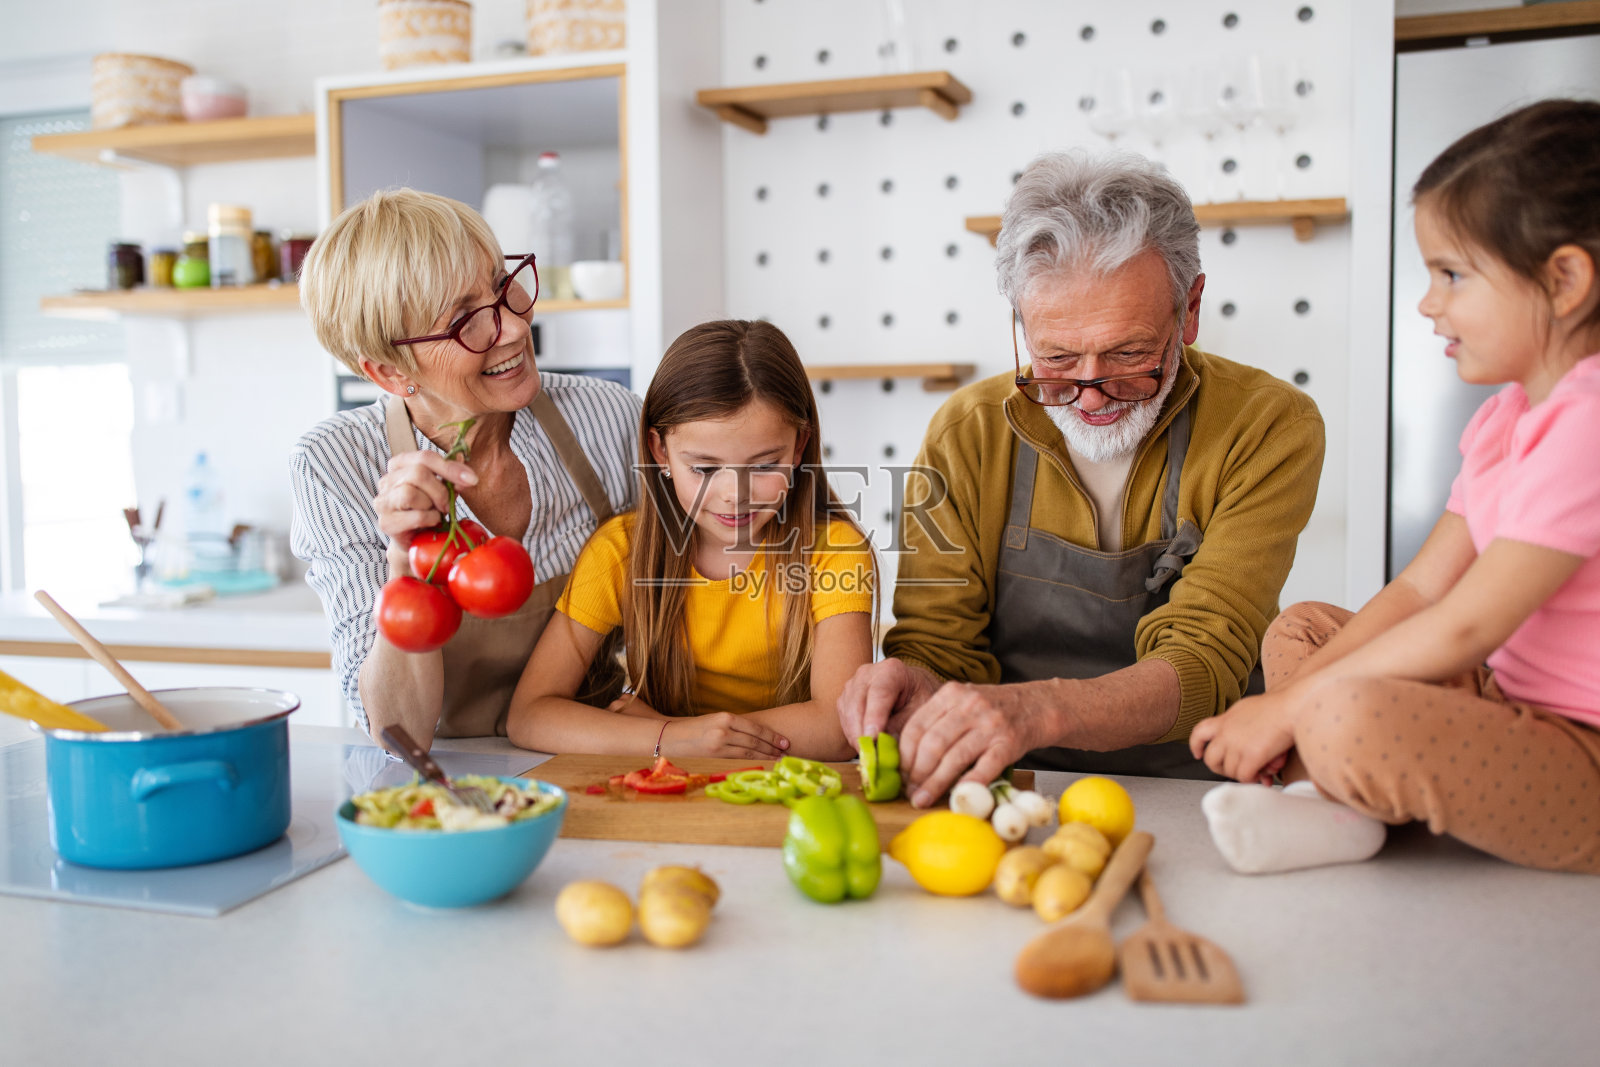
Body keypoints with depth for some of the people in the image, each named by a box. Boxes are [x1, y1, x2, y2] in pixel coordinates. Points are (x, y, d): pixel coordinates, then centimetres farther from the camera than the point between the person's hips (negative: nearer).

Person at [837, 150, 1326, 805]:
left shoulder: (1269, 429, -9)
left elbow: (1203, 667, -17)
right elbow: (939, 643, 0)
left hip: (1193, 797, -1)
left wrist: (1038, 710, -35)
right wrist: (920, 691, -24)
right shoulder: (966, 432, -3)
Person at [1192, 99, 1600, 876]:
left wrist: (1288, 709, -16)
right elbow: (1419, 589, 6)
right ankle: (1336, 800, -8)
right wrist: (1295, 700, -4)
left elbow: (1463, 630, -23)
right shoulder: (1508, 417, 10)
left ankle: (1336, 793, -4)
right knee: (1298, 629, 14)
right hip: (1517, 704, 10)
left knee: (1355, 721, -36)